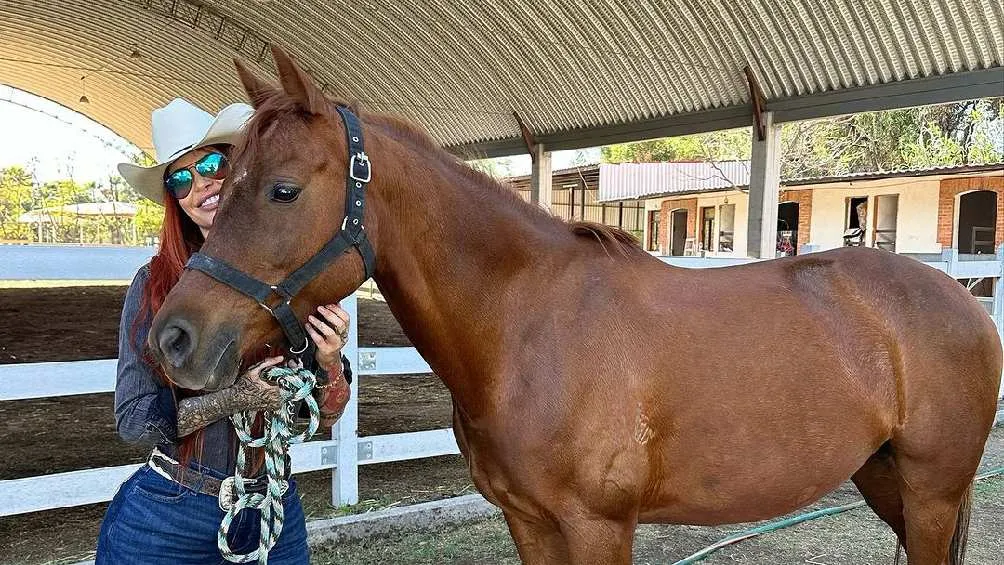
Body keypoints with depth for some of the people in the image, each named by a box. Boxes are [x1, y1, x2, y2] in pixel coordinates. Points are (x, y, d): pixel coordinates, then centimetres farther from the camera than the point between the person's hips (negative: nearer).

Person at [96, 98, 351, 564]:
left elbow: (326, 417, -1)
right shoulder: (155, 284, -10)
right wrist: (233, 399, -23)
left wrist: (330, 363, -21)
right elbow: (132, 420, -10)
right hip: (169, 518, -1)